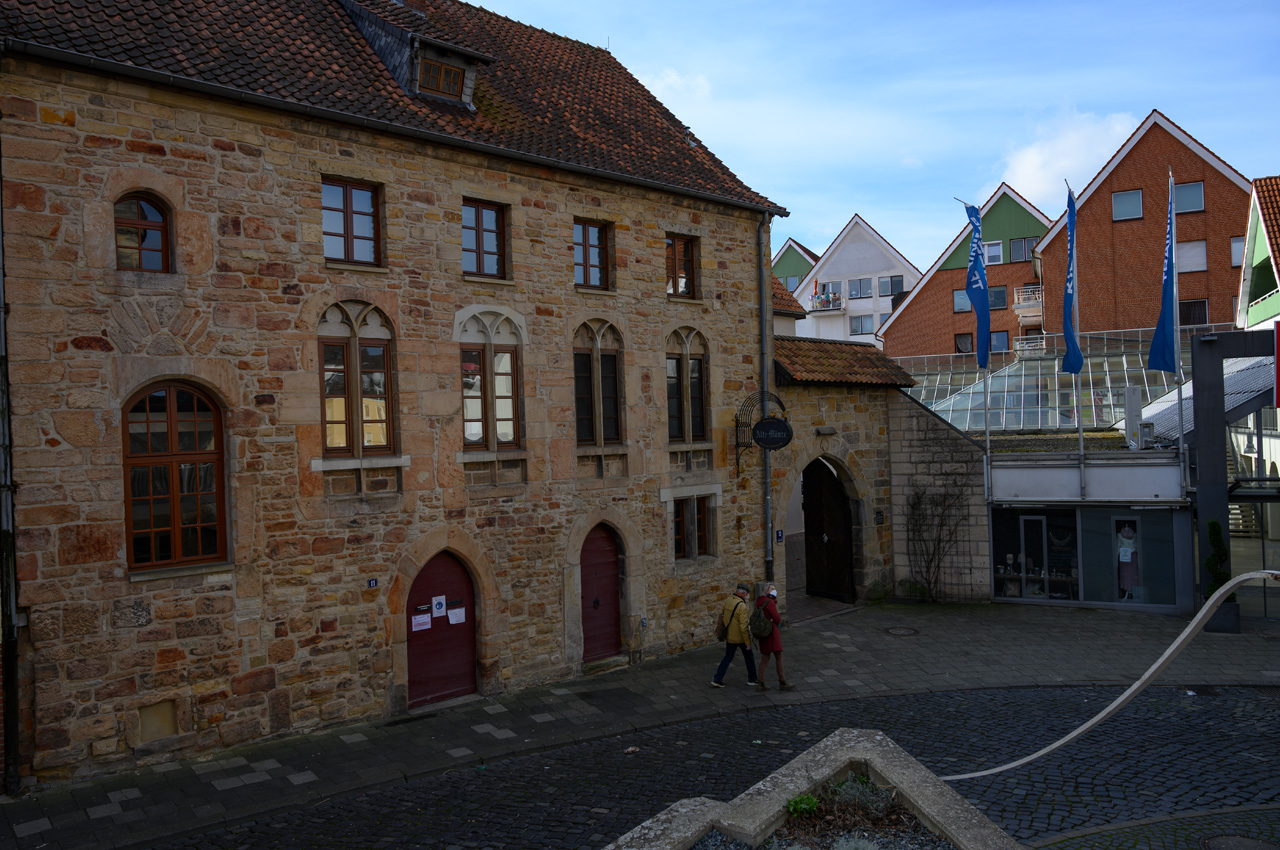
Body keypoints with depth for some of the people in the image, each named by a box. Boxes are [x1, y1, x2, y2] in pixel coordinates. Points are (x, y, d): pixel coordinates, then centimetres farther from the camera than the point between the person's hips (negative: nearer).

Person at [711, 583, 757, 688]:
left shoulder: (727, 601, -3)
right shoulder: (742, 606, -24)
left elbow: (721, 615, 10)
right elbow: (743, 627, -24)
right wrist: (748, 642, -17)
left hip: (729, 636, 6)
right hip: (740, 637, -6)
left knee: (728, 657, 15)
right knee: (749, 657, 15)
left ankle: (717, 679, 9)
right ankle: (752, 679, 27)